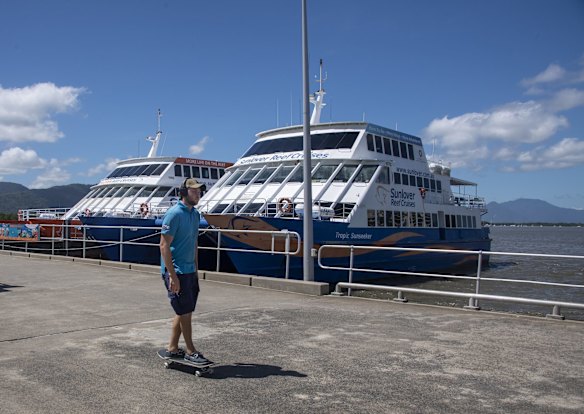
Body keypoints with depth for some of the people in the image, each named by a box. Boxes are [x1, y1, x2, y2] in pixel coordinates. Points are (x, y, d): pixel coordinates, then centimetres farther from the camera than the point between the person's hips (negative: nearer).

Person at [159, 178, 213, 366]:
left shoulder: (195, 214, 11)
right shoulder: (174, 213, -15)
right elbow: (164, 245, -18)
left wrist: (195, 270, 18)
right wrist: (172, 276, -21)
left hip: (189, 271, 9)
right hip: (175, 271, -9)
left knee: (184, 312, 14)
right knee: (185, 312, -1)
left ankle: (172, 349, 26)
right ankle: (190, 351, 12)